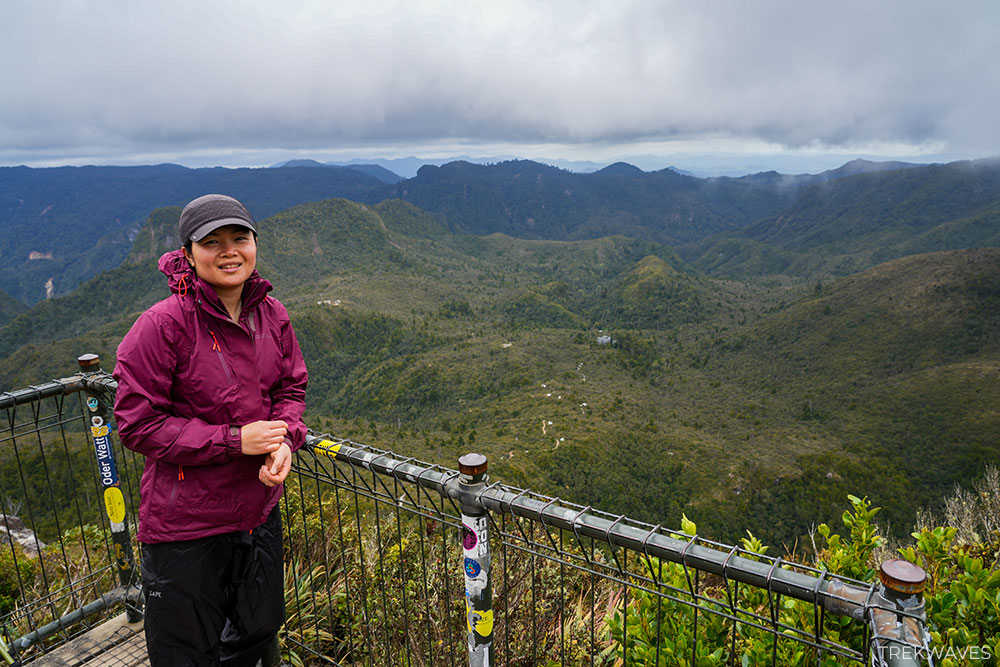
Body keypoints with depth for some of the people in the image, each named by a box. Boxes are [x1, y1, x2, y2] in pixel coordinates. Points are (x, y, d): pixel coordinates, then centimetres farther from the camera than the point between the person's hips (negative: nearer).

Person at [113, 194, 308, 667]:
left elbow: (291, 387, 7)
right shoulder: (161, 326, -21)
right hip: (185, 520, -5)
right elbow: (137, 424, -18)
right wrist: (235, 440, -23)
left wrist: (285, 439, -14)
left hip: (259, 507, 6)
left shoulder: (271, 314, -3)